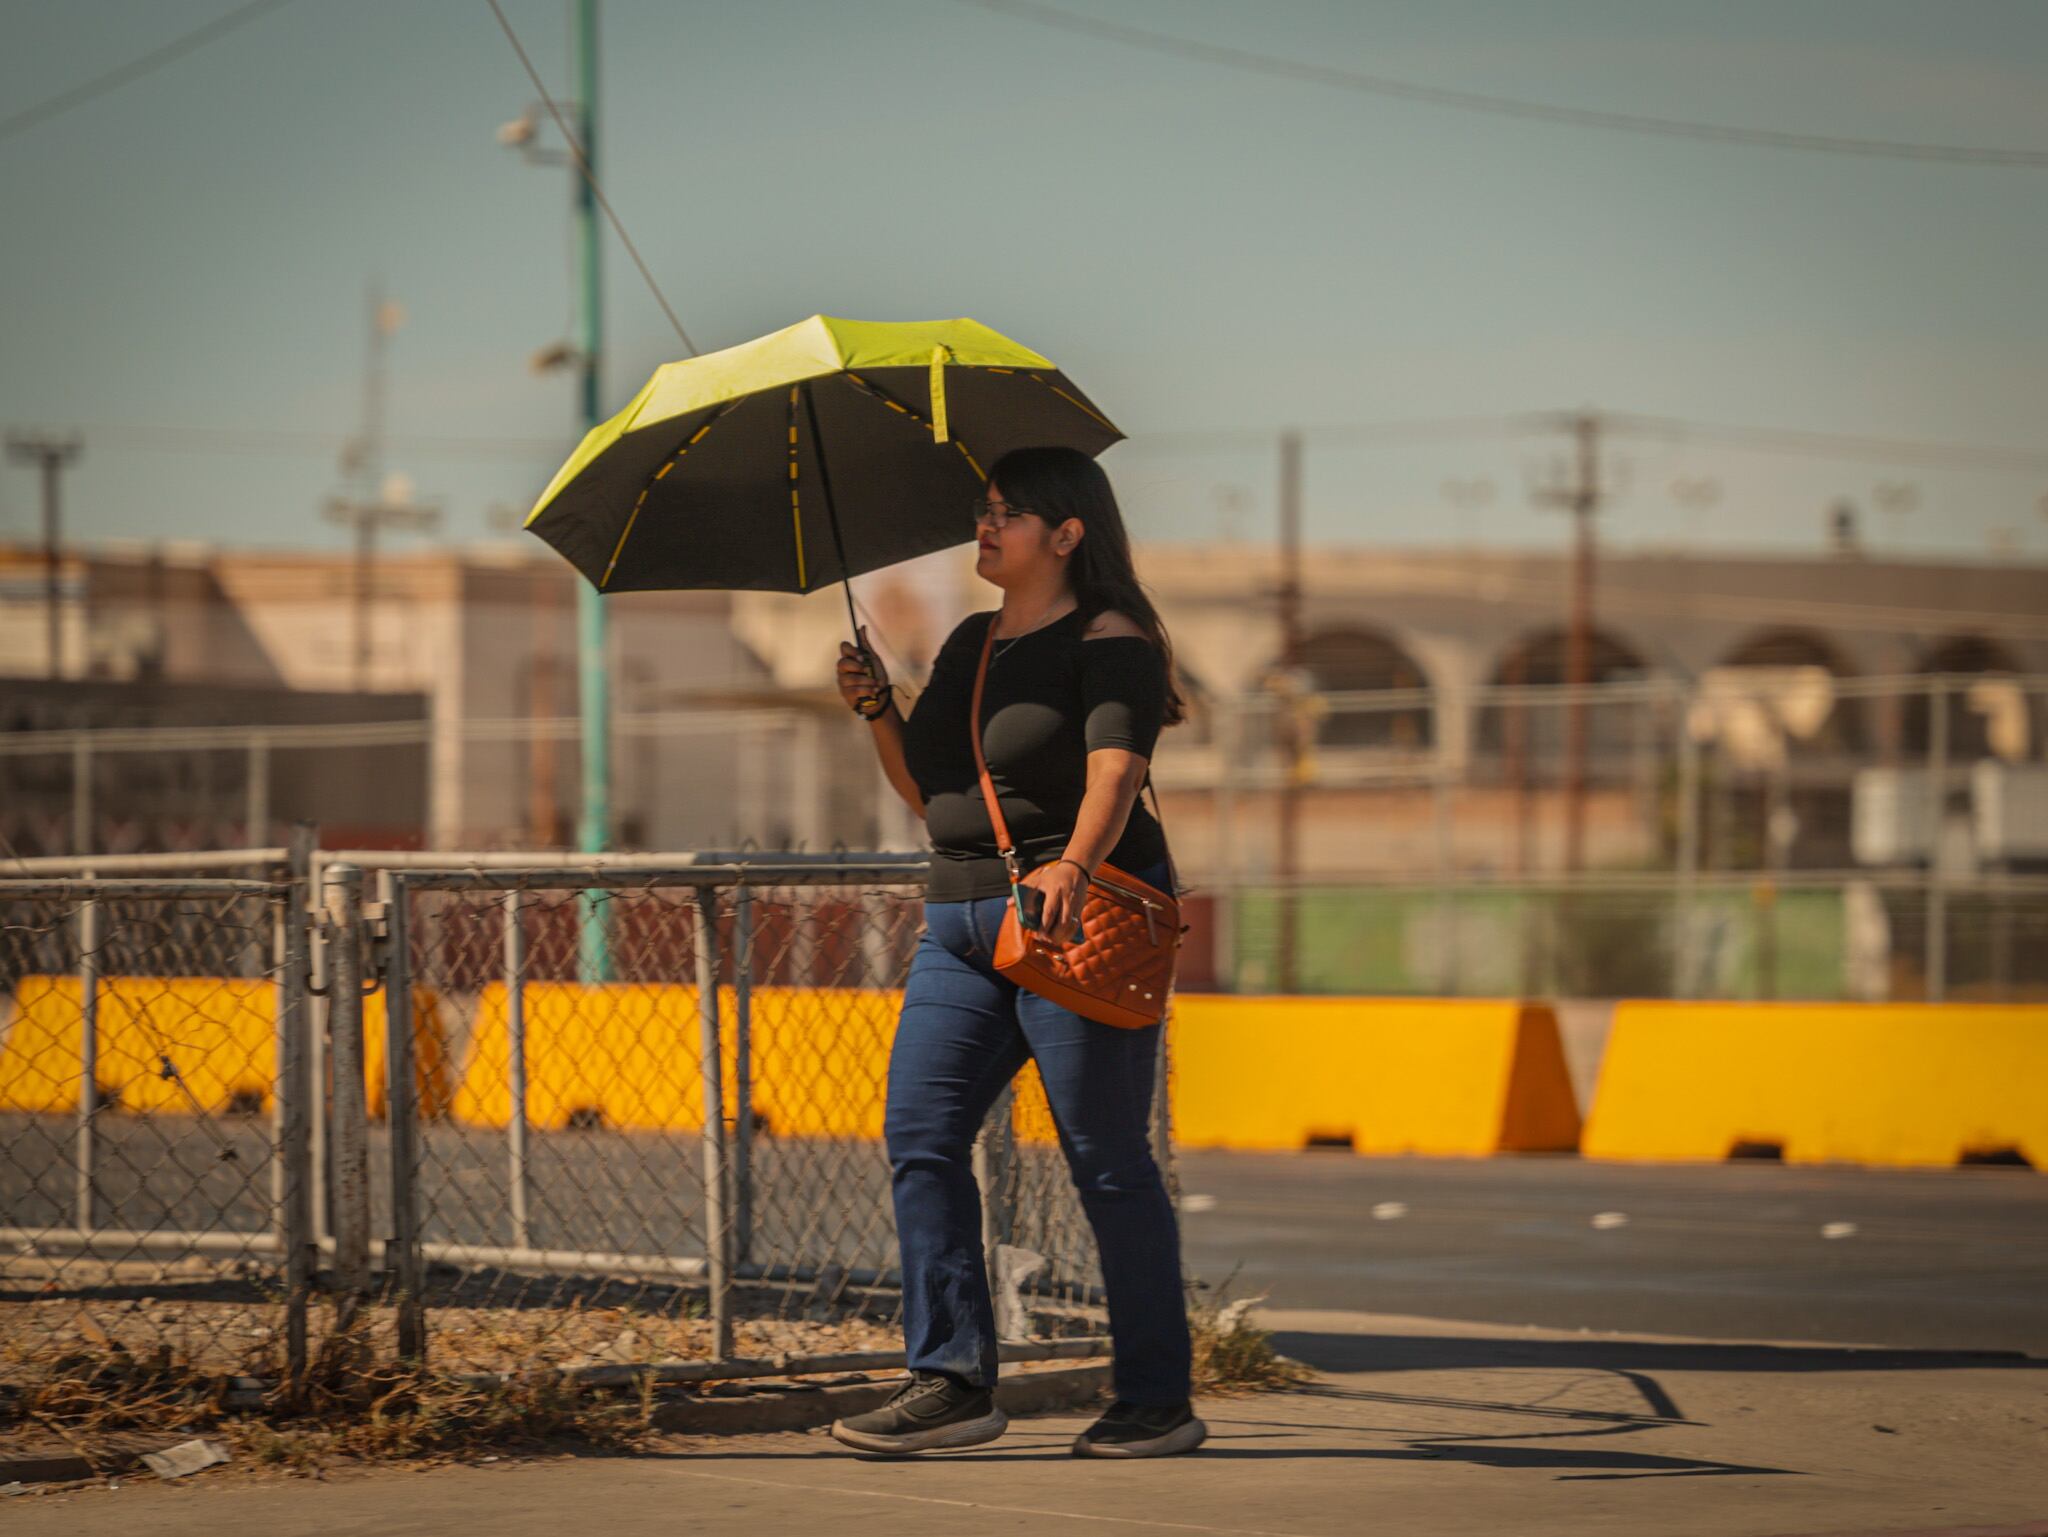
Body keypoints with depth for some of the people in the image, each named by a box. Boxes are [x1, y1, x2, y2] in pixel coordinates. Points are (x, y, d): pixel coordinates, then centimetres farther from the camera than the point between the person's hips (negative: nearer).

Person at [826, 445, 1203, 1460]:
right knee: (920, 1135, -3)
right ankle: (952, 1378, -1)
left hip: (1079, 915, -8)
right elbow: (926, 790, 21)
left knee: (1106, 1160, -5)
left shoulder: (1112, 643, -7)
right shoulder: (969, 645, 17)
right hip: (963, 920, 8)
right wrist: (876, 710, 4)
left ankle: (1158, 1401, 2)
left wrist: (1074, 864, -41)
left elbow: (1113, 771, -23)